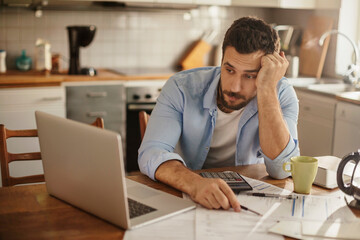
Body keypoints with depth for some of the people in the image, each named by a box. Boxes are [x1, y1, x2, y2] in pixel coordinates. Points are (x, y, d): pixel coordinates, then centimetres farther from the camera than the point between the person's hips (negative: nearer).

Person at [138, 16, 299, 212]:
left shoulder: (281, 95, -11)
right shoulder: (181, 88, -14)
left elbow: (281, 169, -23)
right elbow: (151, 153, -25)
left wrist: (267, 90, -28)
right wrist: (195, 184, -45)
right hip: (183, 199, 0)